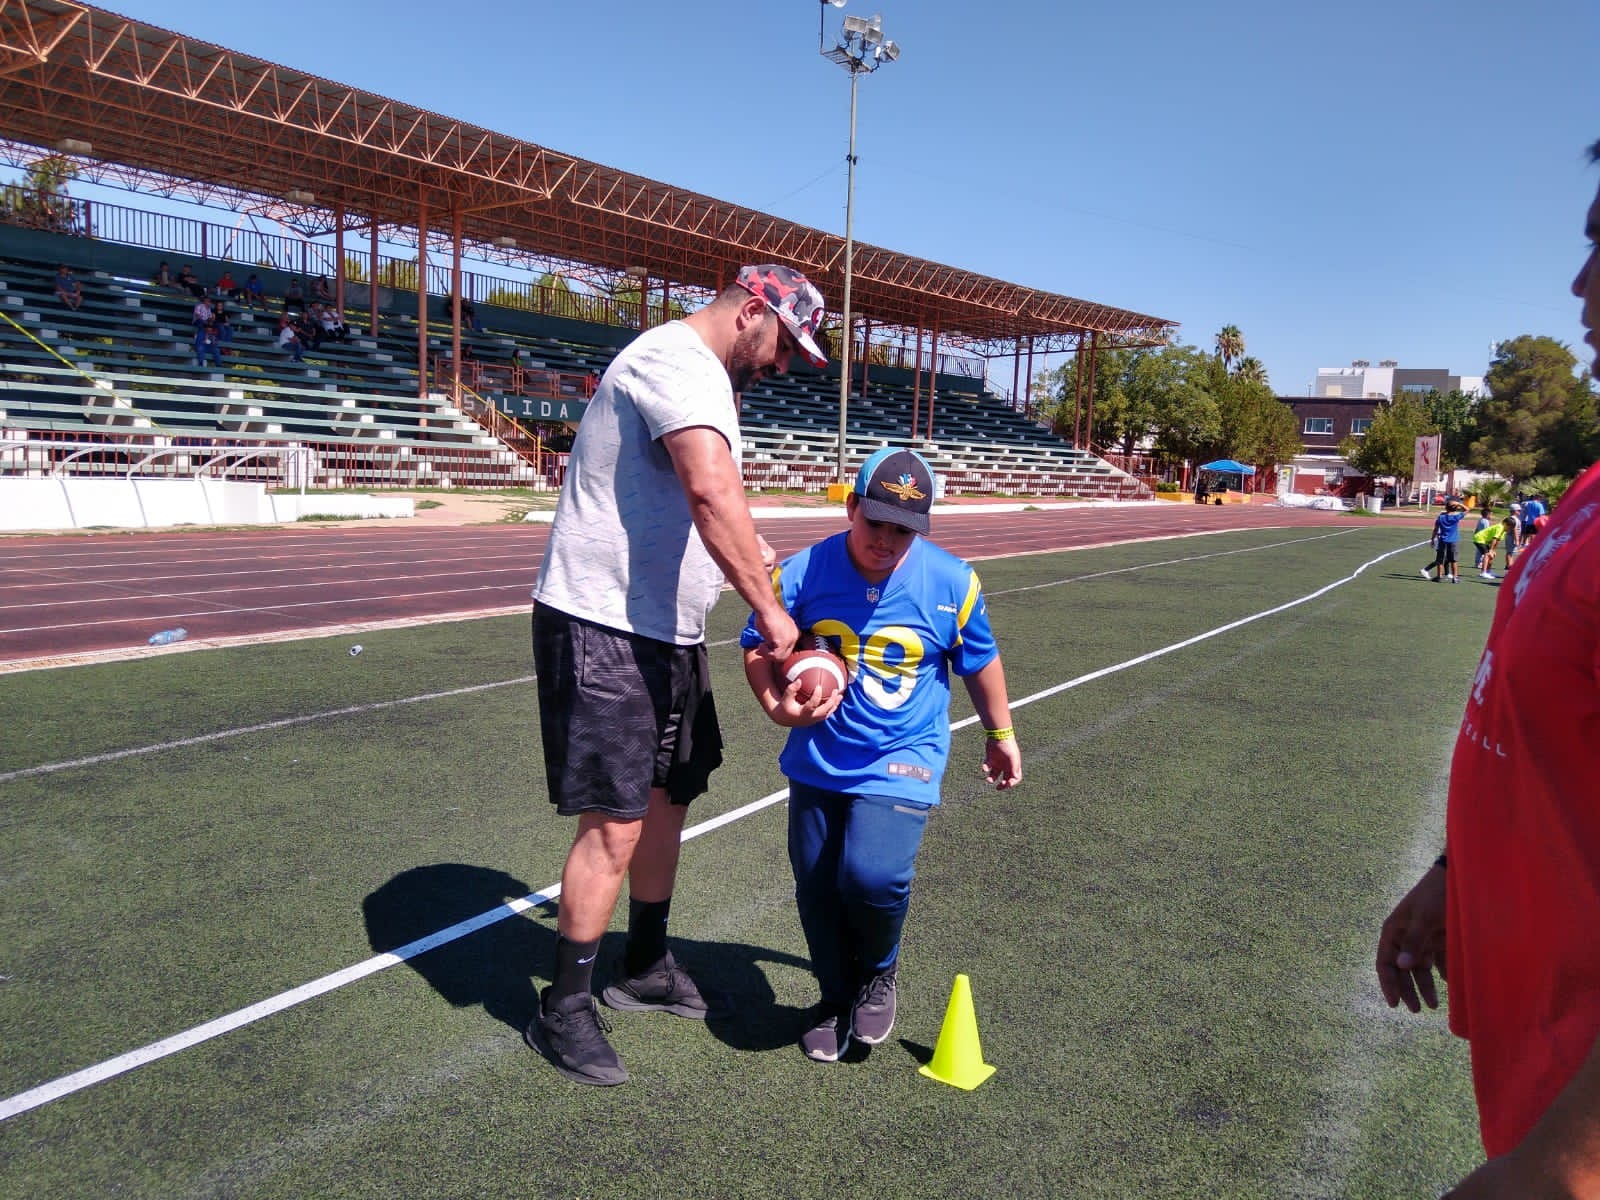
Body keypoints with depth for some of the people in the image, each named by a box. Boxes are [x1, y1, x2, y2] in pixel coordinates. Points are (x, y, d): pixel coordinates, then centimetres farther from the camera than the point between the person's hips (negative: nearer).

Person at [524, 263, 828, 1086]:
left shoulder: (706, 376, 18)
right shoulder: (680, 361, -16)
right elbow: (712, 491, -33)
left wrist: (745, 545, 4)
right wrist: (769, 610, -29)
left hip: (667, 632, 11)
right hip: (603, 627, -11)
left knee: (669, 797, 17)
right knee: (615, 824, -7)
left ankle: (644, 969, 36)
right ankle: (563, 1012, 12)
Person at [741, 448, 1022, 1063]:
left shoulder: (952, 582, -9)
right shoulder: (803, 573, -10)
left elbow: (980, 661, 7)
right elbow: (757, 648, 1)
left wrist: (1000, 733, 17)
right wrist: (776, 704, -18)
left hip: (901, 761, -2)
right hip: (818, 761, 3)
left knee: (872, 875, -22)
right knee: (815, 886, 9)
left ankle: (878, 975, 14)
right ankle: (835, 998, 37)